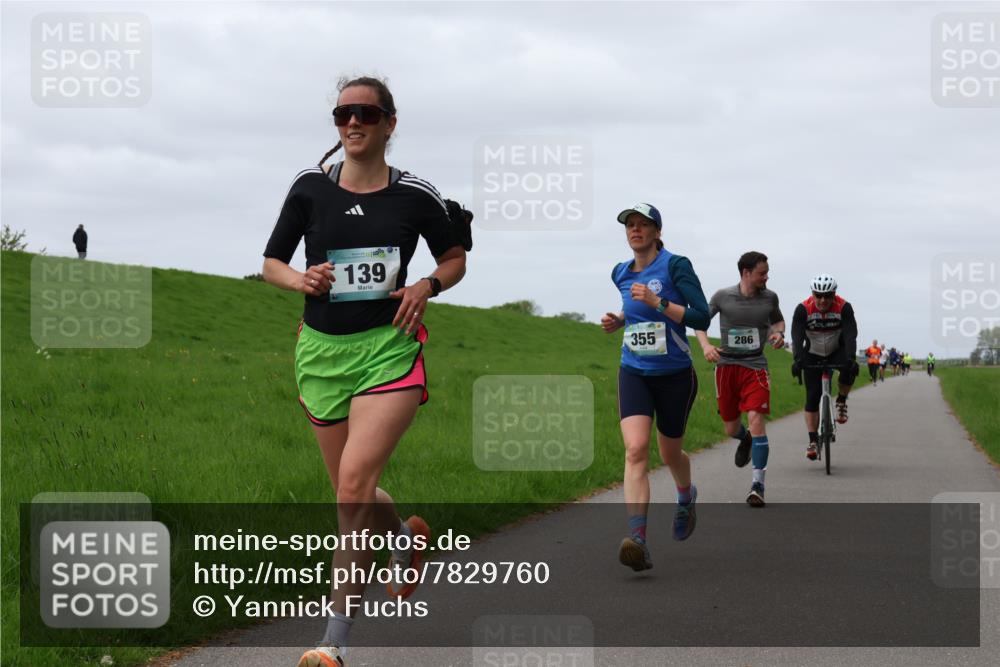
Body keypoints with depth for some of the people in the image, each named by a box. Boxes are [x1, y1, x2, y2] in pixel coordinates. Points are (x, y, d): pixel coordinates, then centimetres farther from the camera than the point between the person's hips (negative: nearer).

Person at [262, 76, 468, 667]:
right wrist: (301, 279, -10)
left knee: (355, 483, -20)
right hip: (322, 351, 3)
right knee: (352, 494, 13)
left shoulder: (416, 194, 0)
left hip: (389, 349, -3)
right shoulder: (311, 187, 3)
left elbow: (455, 258, 15)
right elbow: (271, 263, 12)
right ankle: (406, 537, 50)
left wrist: (427, 286, -6)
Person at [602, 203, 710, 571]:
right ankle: (637, 541, -29)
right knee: (636, 449, -18)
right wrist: (617, 320, 7)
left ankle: (686, 498, 50)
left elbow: (702, 318, -16)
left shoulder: (676, 266, -11)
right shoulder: (621, 273, 6)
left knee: (670, 454, 13)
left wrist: (656, 302, -23)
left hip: (674, 375, -3)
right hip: (634, 373, 3)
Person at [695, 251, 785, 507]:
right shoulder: (723, 296, -4)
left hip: (755, 366, -1)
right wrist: (706, 345, -12)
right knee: (731, 428, 7)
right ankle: (746, 440, 47)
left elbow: (778, 320, 20)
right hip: (726, 364, 1)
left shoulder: (769, 297, 0)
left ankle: (758, 483, -16)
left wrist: (778, 333, -3)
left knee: (756, 419, -18)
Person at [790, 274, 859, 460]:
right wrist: (797, 360, -47)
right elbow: (797, 336, -31)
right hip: (813, 355, 0)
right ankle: (813, 441, -3)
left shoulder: (844, 308, -22)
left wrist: (850, 359, -46)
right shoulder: (803, 309, -22)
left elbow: (850, 335, -31)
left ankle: (841, 402, -7)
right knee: (813, 396, -8)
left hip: (837, 351, 0)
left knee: (849, 369, -33)